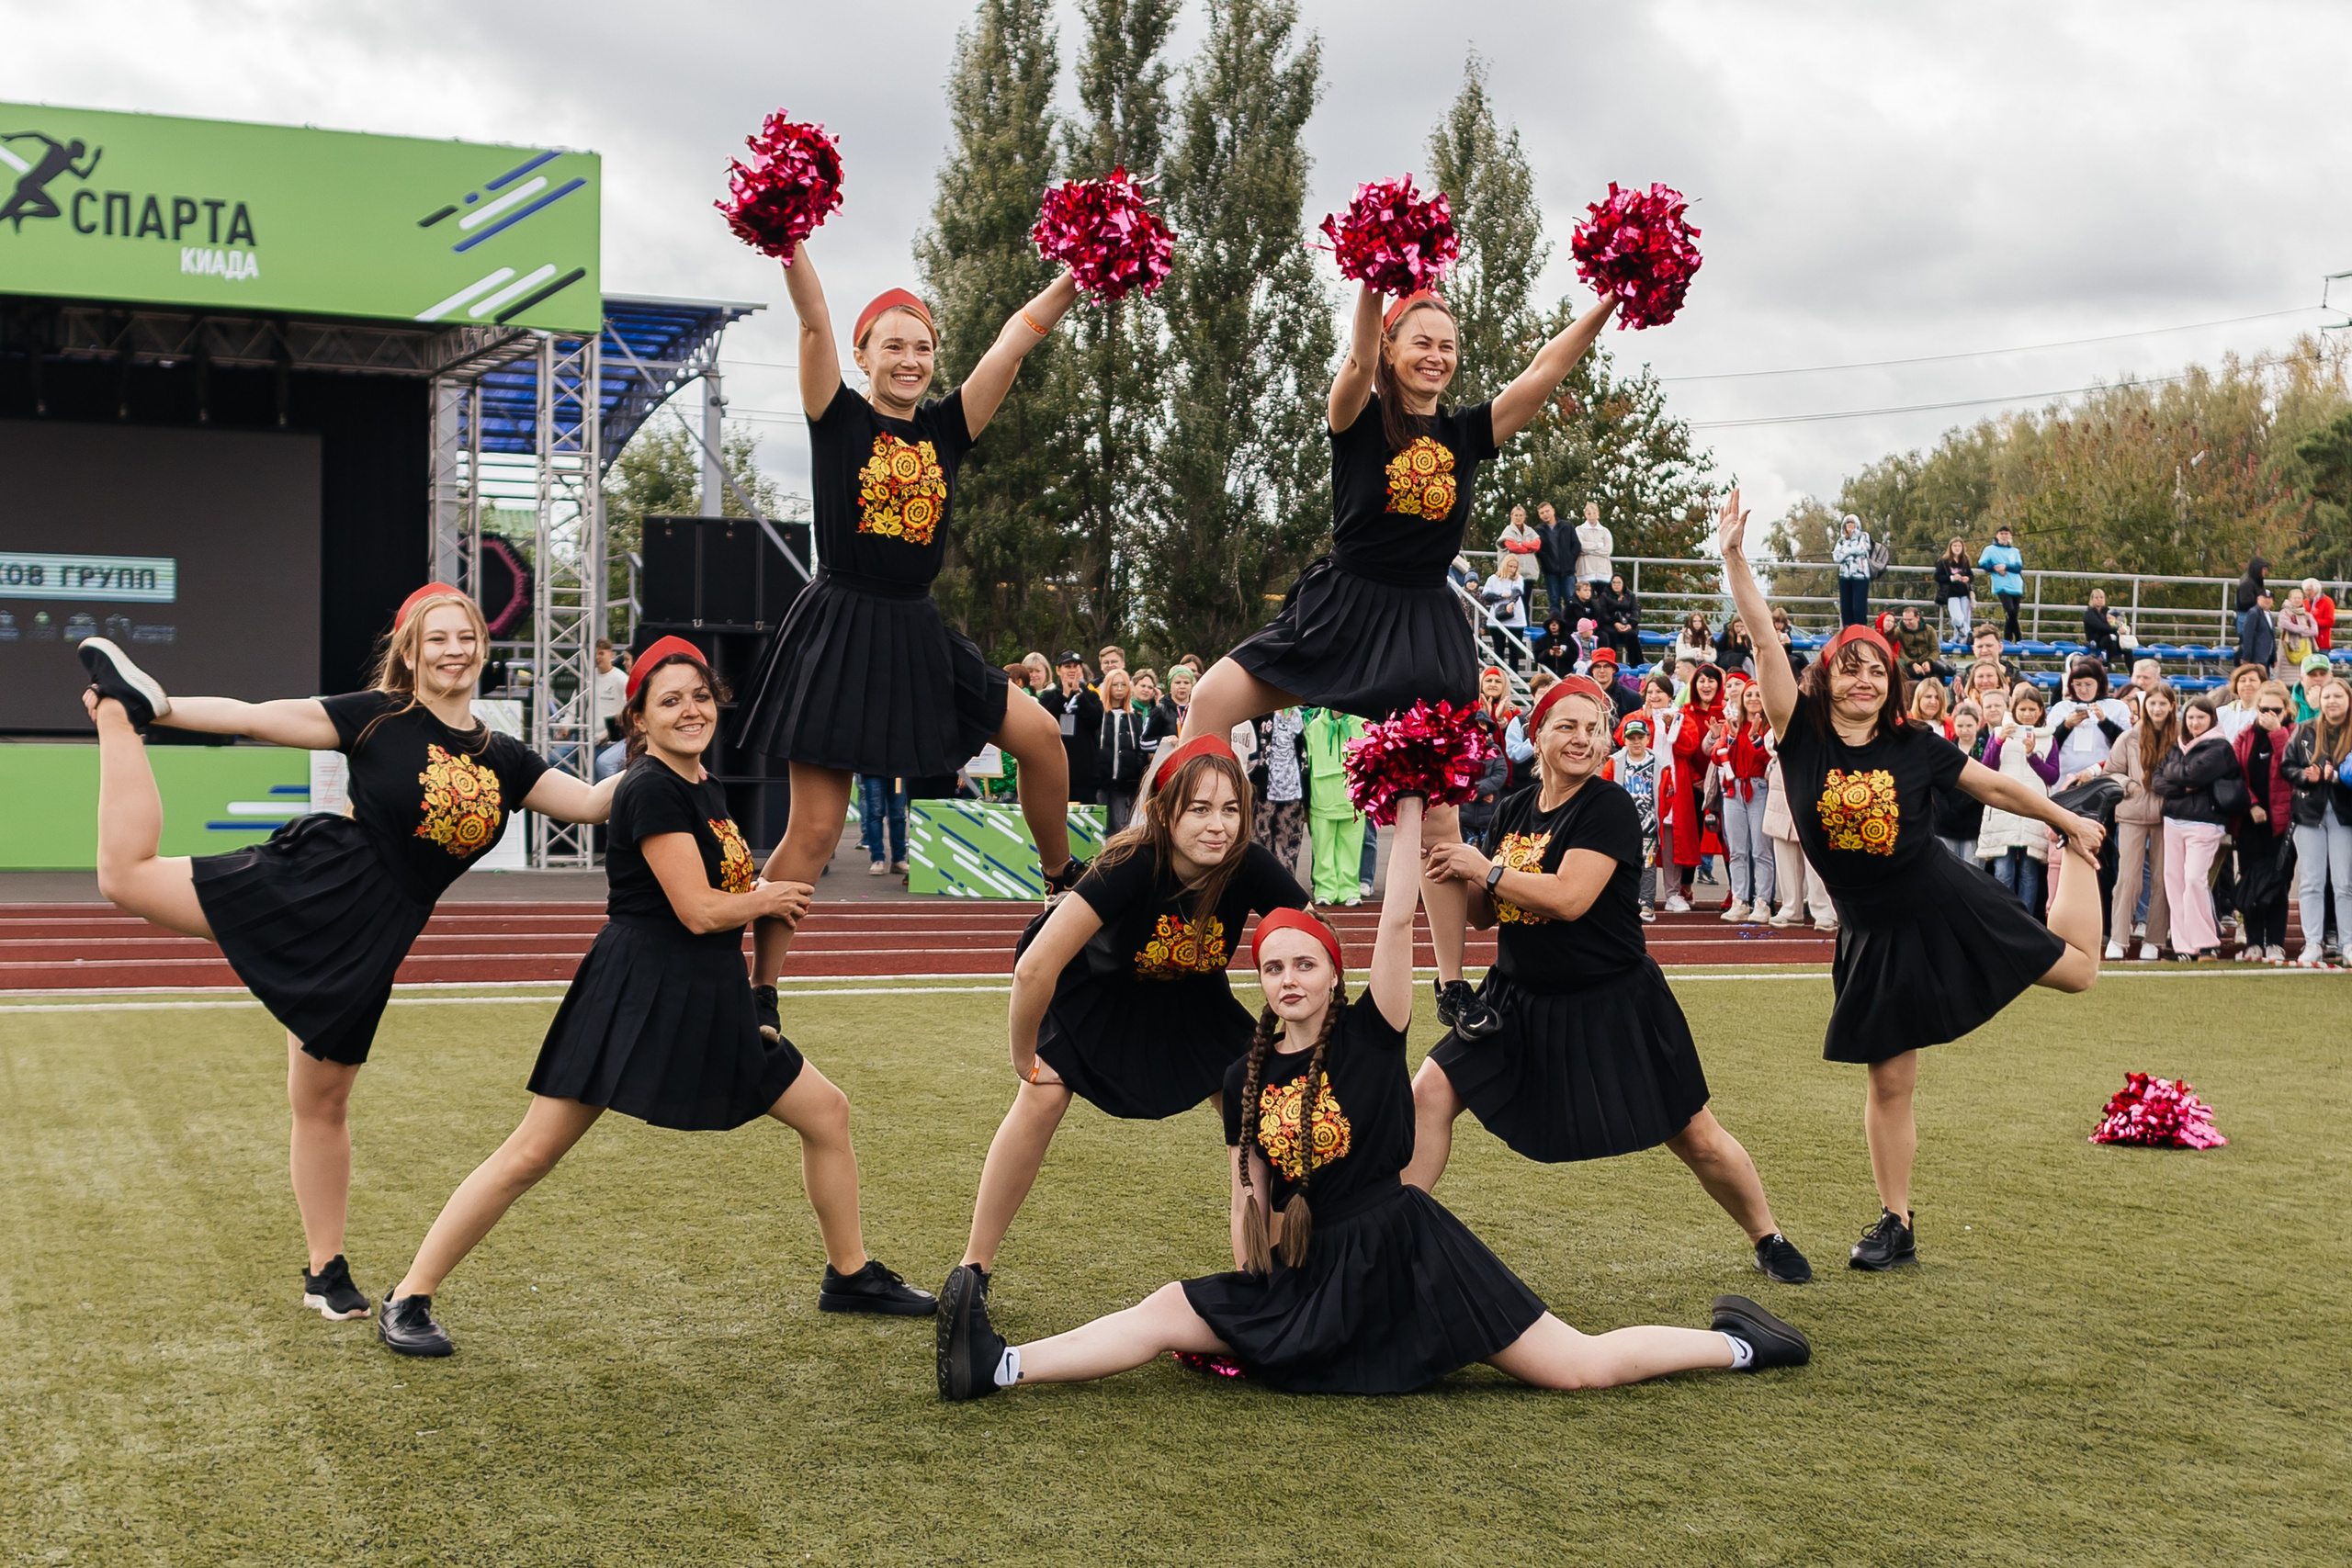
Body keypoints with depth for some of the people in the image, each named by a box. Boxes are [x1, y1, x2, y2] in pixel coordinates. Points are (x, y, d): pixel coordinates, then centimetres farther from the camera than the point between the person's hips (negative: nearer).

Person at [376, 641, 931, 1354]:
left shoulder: (707, 789, 12)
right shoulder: (651, 789, -15)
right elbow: (700, 910, -18)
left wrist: (763, 895, 5)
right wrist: (772, 898, -1)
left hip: (711, 1002, 9)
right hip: (635, 997, -9)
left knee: (828, 1112, 12)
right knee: (530, 1154, -7)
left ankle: (850, 1277, 27)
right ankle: (408, 1301, 2)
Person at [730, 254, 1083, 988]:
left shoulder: (947, 428, 7)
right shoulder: (838, 420, -3)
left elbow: (1015, 339, 1)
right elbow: (813, 320, -16)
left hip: (918, 636, 5)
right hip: (839, 632, -5)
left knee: (1040, 735, 8)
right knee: (815, 831, -6)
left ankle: (1062, 878, 32)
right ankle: (758, 990, 3)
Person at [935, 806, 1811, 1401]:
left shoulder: (1370, 1036, -5)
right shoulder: (1245, 1078, 6)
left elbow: (1397, 918, -15)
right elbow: (1248, 1197, 12)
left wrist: (1409, 809, -18)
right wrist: (1241, 1313, 9)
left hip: (1396, 1251, -4)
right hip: (1303, 1272, 4)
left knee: (1580, 1366, -7)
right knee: (1169, 1314, -11)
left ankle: (1735, 1344, 10)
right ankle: (999, 1367, -19)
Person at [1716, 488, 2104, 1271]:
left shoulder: (1915, 749, -7)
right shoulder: (1801, 735, -9)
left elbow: (1994, 785, 8)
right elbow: (1764, 635, -16)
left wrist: (2070, 824, 17)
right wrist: (1734, 556, -23)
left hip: (1946, 905, 1)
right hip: (1874, 933, 0)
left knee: (2078, 970, 12)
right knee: (1889, 1080, 3)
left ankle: (2076, 862, 43)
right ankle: (1896, 1223, 16)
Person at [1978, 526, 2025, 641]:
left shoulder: (2015, 551, 17)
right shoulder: (1990, 549, 8)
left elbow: (2019, 567, 3)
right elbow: (1981, 564, 0)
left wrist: (2006, 566, -13)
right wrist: (1995, 568, -11)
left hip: (2016, 587, 4)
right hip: (2002, 587, -4)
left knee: (2012, 616, 5)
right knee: (2011, 612, -22)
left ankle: (2007, 640, 14)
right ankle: (2019, 639, -14)